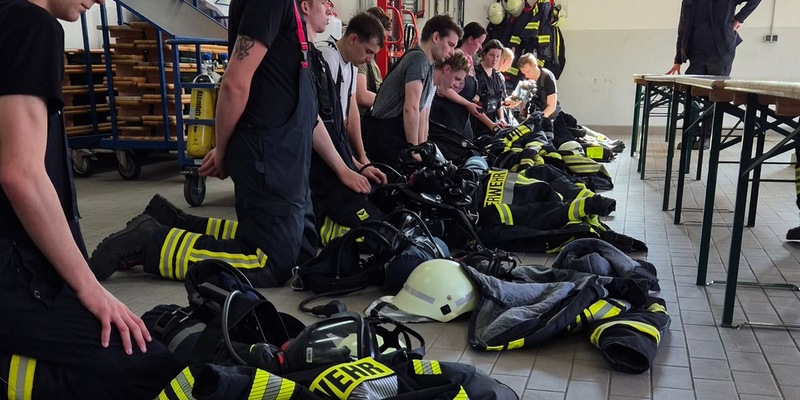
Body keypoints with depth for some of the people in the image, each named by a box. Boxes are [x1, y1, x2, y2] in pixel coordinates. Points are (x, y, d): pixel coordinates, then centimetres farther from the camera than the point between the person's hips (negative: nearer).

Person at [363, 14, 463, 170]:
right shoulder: (419, 58, -12)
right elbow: (410, 107, -21)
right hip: (386, 137, -10)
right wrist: (414, 150, -16)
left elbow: (422, 113, 19)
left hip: (396, 137, 10)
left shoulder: (428, 65, 19)